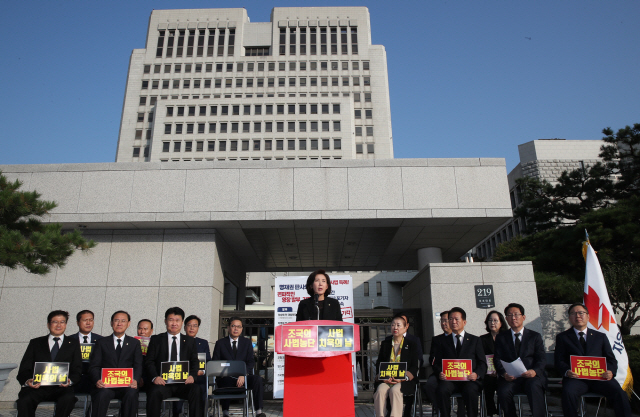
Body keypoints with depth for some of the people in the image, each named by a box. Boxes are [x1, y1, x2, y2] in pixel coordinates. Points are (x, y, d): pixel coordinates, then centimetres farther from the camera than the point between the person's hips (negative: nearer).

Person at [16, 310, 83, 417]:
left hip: (61, 388, -1)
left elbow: (77, 370, 9)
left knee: (68, 399, -34)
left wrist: (70, 381, -14)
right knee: (24, 400, -32)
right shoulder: (35, 343, 19)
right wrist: (27, 381, -13)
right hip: (37, 387, 1)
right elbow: (24, 369, 10)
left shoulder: (73, 343, 17)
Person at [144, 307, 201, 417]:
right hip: (162, 381, -1)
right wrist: (155, 377, -15)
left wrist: (192, 376, -11)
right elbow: (149, 362, 5)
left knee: (196, 391, -29)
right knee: (155, 392, -33)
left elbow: (195, 362, 12)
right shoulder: (156, 339, 14)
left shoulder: (190, 341, 18)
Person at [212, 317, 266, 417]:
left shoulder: (247, 342, 14)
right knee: (225, 381, -37)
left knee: (257, 379, -29)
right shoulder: (220, 343, 11)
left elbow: (251, 362, 4)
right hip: (226, 377, -1)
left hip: (243, 378, 1)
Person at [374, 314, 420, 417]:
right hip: (386, 379, 2)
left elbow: (414, 367, 5)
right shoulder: (385, 343, 19)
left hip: (405, 380, -2)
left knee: (395, 390, -33)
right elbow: (379, 363, 13)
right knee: (380, 390, -30)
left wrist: (402, 378, -12)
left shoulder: (411, 344, 11)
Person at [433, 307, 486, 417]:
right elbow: (436, 363, 14)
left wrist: (477, 374, -10)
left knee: (470, 391, -34)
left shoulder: (475, 340, 17)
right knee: (441, 390, -31)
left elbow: (482, 363, 11)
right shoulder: (442, 342, 19)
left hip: (469, 380, -1)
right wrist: (440, 373, -9)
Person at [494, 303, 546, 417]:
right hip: (510, 378, 1)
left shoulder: (535, 336, 15)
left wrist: (535, 371, -17)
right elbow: (497, 359, 7)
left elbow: (542, 359, 5)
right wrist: (504, 373, -14)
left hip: (532, 376, -1)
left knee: (534, 387, -35)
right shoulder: (501, 337, 17)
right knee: (503, 392, -29)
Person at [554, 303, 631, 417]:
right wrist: (567, 371, -16)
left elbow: (611, 359, 17)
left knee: (619, 393, -27)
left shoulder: (601, 337, 23)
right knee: (568, 392, -33)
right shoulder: (562, 337, 15)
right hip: (575, 377, -2)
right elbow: (559, 361, 7)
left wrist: (610, 371, -7)